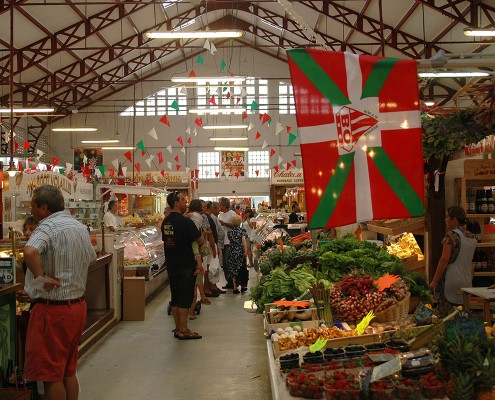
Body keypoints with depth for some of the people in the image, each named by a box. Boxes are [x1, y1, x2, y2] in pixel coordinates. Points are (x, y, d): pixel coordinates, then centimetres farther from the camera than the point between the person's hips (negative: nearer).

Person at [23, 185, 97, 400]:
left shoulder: (48, 227, -17)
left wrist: (40, 277, -23)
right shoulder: (80, 227, 10)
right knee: (68, 371, 18)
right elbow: (91, 257, 24)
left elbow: (30, 252, -37)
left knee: (50, 375, 3)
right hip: (78, 305, 8)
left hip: (52, 309, -8)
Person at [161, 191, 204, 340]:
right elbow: (201, 242, -13)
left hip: (171, 265, 8)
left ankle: (178, 328, 19)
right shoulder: (186, 222, -16)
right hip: (186, 266, -8)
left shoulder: (165, 222, 8)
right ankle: (183, 330, 1)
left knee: (175, 297, 12)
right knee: (185, 297, -2)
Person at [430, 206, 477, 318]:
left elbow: (444, 259, -16)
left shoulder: (451, 235, -12)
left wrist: (434, 281, -12)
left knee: (444, 316, -4)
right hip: (467, 281, 8)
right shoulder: (472, 237, 12)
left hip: (451, 281, -8)